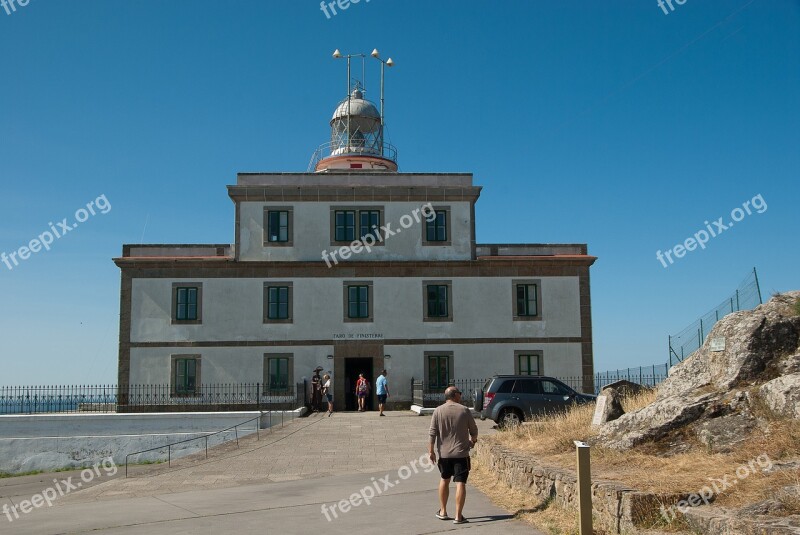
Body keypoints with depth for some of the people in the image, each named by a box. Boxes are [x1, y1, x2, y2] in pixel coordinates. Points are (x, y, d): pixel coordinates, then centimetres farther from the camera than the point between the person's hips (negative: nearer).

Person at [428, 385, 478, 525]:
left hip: (444, 453, 3)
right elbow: (474, 430, 3)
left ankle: (443, 512, 27)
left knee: (444, 480, 19)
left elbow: (432, 433, -4)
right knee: (460, 483, -1)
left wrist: (431, 451, 2)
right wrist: (473, 440, 23)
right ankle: (458, 516, -3)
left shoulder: (438, 411, -2)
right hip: (461, 453, -3)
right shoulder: (464, 410, -5)